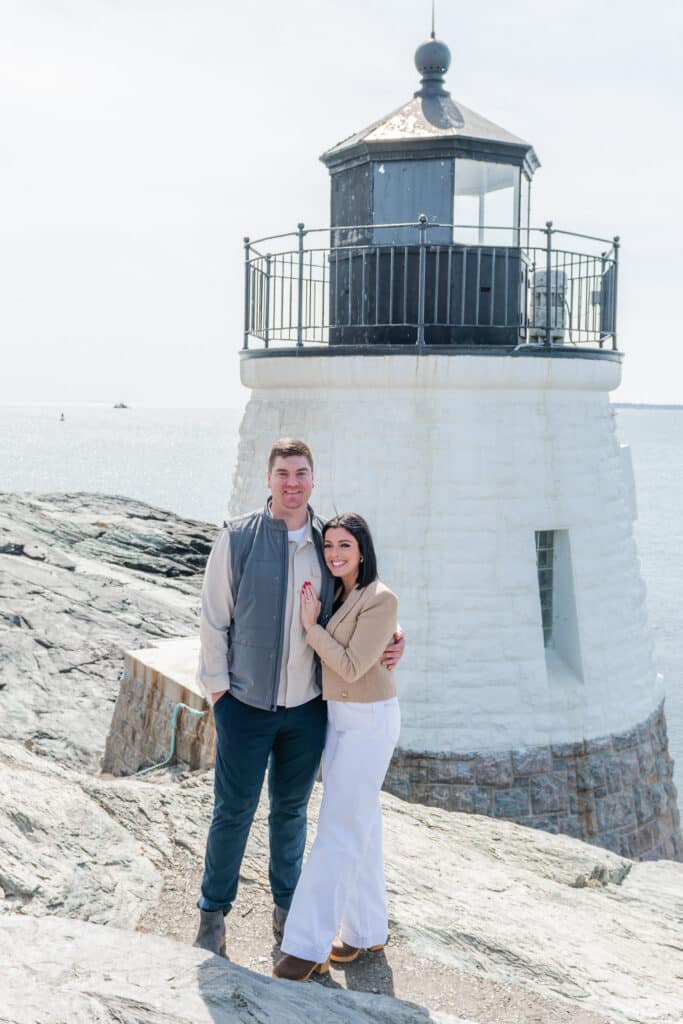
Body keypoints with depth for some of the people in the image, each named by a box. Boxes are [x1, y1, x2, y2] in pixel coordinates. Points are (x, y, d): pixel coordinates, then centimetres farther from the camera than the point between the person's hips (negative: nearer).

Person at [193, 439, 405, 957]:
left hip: (309, 707, 3)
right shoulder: (238, 537, -6)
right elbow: (214, 618, -3)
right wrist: (219, 688, -6)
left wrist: (390, 640, -3)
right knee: (234, 811, 6)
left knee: (291, 810, 17)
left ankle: (287, 906, 36)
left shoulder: (330, 542, 3)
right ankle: (214, 913, 25)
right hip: (246, 704, -3)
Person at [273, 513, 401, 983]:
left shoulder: (380, 600, -17)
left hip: (368, 721, -8)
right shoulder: (336, 596, 7)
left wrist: (311, 625, -13)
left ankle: (310, 945, -2)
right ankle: (367, 931, 24)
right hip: (339, 716, 8)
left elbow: (351, 666, -19)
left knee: (339, 830, -6)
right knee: (361, 826, 14)